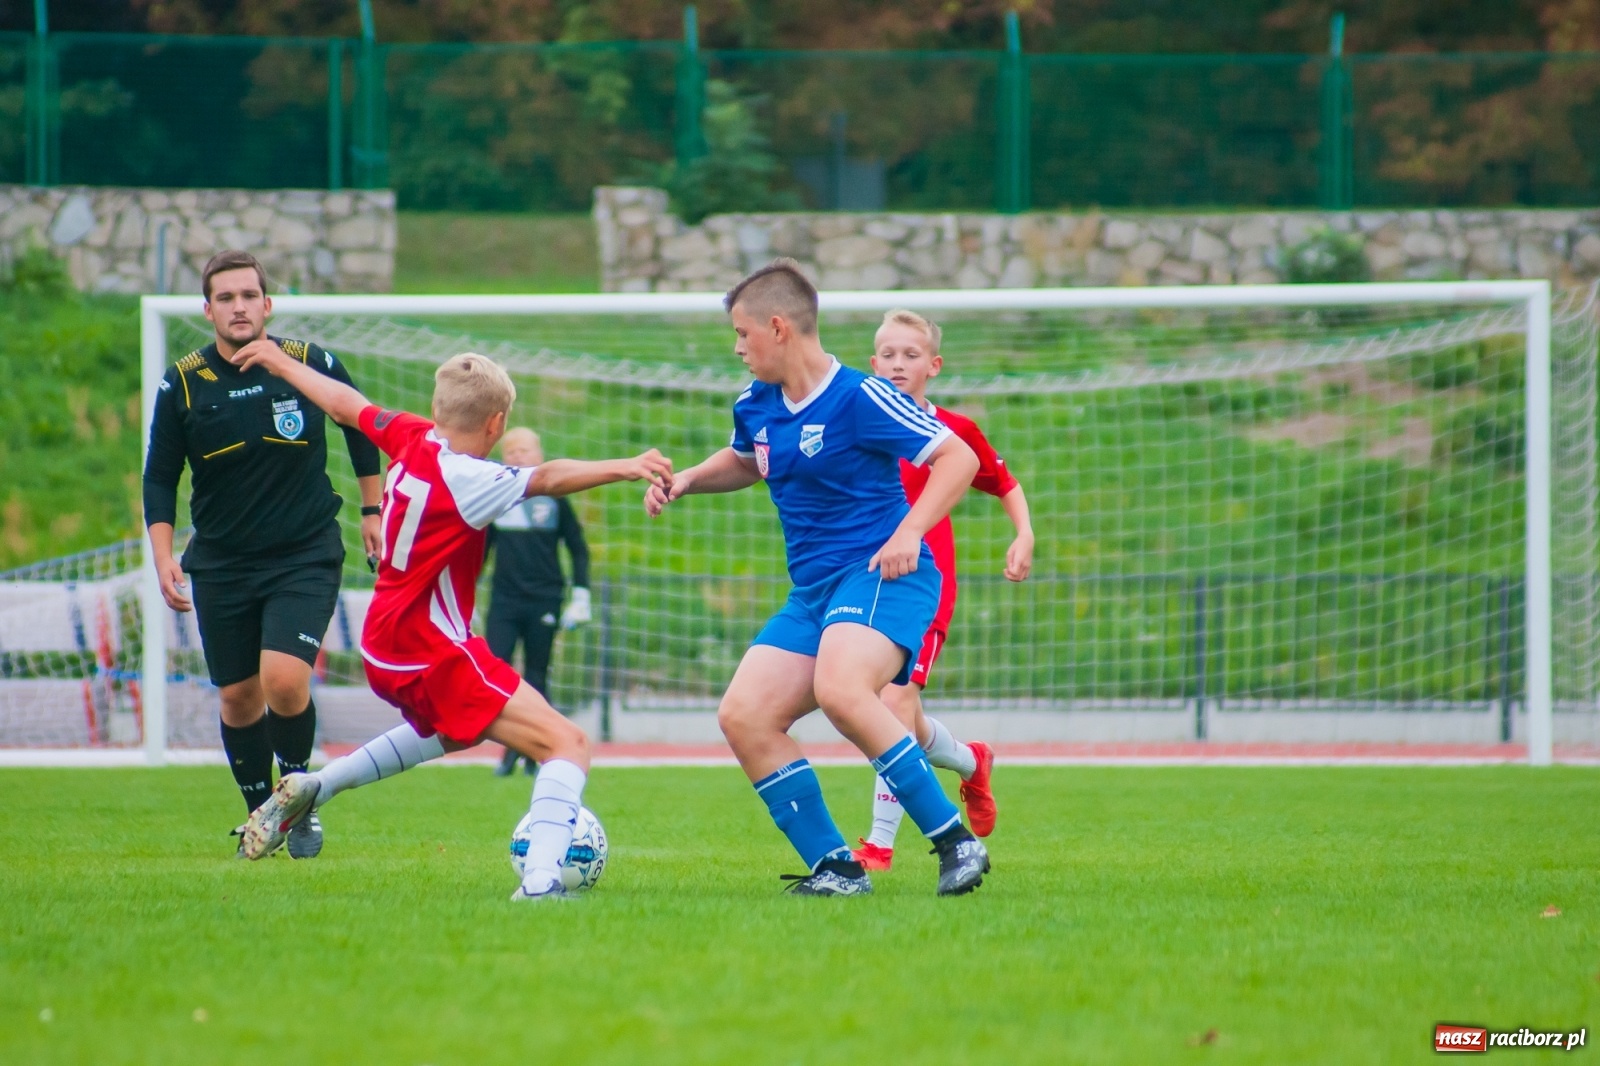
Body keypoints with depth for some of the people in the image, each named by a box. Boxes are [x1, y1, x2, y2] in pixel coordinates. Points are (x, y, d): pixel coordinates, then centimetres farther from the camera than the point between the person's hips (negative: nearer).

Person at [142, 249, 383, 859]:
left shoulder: (312, 366, -6)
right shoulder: (182, 384, -4)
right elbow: (160, 477, 5)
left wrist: (372, 510, 16)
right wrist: (163, 556, -6)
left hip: (306, 556, -2)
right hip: (220, 564, 2)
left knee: (284, 679, -20)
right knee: (238, 696, 5)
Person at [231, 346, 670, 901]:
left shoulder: (412, 437, 1)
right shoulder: (464, 480, -22)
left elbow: (344, 403, 17)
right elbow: (546, 479, -38)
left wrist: (281, 363, 34)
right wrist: (621, 468, -50)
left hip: (385, 647, 10)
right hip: (433, 651, -10)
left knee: (448, 729, 41)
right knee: (566, 745, -16)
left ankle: (310, 788, 39)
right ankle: (540, 880, -35)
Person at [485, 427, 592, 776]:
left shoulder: (553, 500, 3)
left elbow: (579, 549, 8)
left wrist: (580, 595, 1)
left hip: (544, 602, -1)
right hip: (504, 600, 1)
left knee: (536, 676, 2)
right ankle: (510, 745, 2)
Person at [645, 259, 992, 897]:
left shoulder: (859, 399, -12)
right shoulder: (756, 408, 12)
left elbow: (959, 458, -11)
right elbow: (744, 463, 35)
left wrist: (909, 532, -22)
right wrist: (686, 480, 16)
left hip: (880, 577, -9)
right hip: (812, 591, 9)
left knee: (838, 689, -35)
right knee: (742, 717, -6)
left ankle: (956, 841, -28)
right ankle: (835, 867, -2)